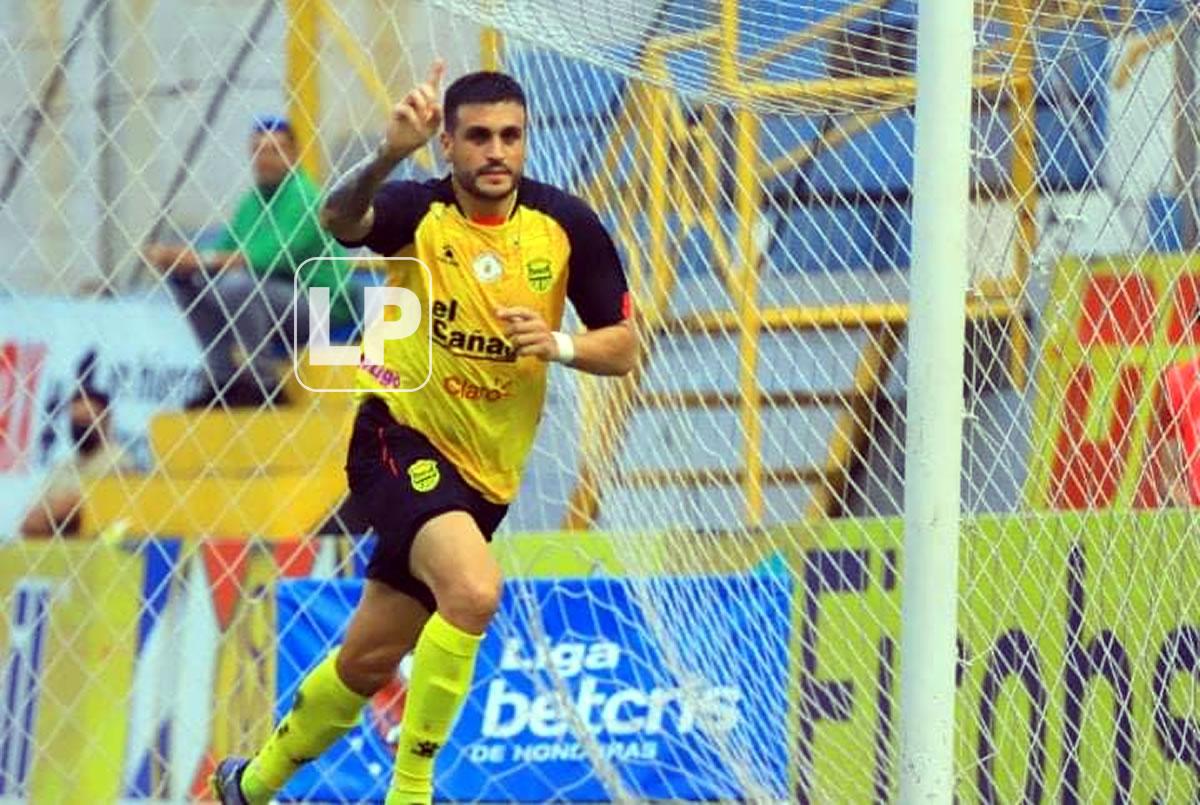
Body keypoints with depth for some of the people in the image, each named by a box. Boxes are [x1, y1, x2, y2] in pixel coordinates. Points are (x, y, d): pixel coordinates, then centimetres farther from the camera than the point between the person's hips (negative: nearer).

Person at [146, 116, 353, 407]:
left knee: (238, 284, -33)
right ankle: (225, 380, -2)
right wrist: (177, 257, -11)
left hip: (320, 304, -8)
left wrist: (205, 260, -29)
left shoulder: (303, 197, -13)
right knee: (187, 279, -5)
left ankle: (263, 385, -21)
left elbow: (271, 258, -25)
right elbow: (222, 254, 10)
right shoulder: (252, 201, 12)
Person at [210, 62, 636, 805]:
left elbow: (624, 347, 0)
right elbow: (340, 219, -37)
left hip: (485, 476, 4)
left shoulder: (567, 225, -6)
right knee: (474, 590, -31)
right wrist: (389, 154, -57)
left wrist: (560, 344, -21)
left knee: (370, 658, 14)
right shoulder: (419, 211, -15)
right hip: (400, 437, -4)